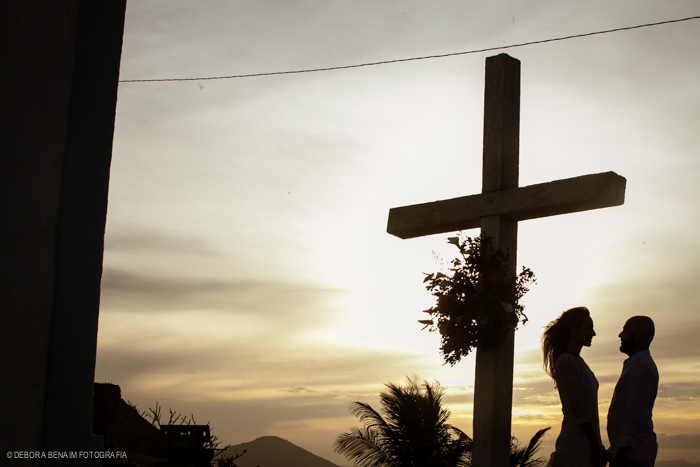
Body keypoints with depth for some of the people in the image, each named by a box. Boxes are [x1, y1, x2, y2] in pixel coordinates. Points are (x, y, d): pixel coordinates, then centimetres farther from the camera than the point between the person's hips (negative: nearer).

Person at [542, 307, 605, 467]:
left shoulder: (578, 362, 17)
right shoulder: (566, 362, -12)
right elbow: (579, 411, -15)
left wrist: (597, 443, 15)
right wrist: (596, 444, -13)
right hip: (577, 442, -9)